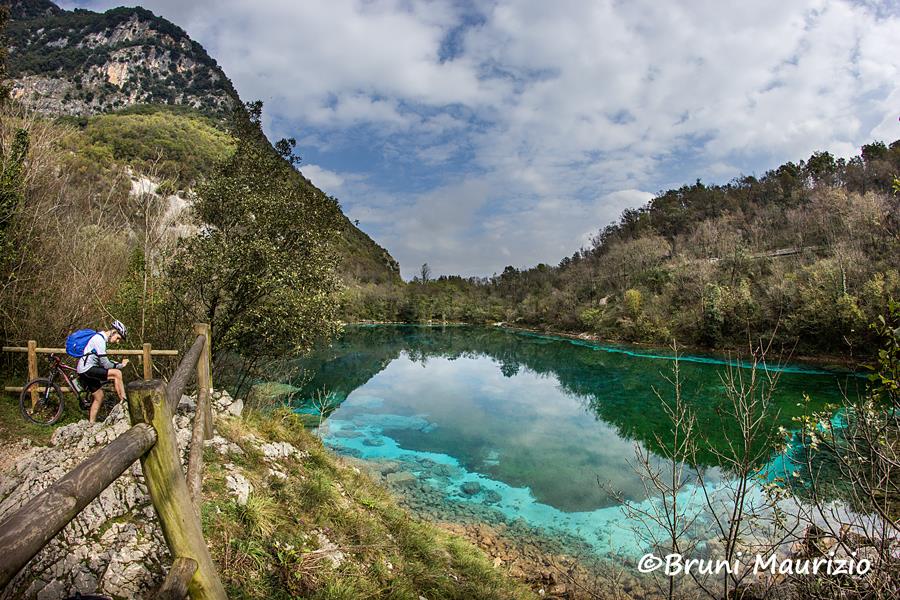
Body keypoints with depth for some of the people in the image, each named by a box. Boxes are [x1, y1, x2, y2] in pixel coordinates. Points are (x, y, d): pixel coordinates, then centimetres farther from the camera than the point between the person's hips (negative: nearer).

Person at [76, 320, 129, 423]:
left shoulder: (101, 338, 15)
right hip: (87, 369, -10)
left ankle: (91, 423, 20)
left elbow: (103, 362, 18)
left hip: (87, 372, 10)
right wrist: (119, 366, -5)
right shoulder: (99, 339, -16)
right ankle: (124, 402, -17)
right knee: (117, 373, -22)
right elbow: (105, 364, -19)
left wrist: (119, 364, 6)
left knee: (99, 398, 13)